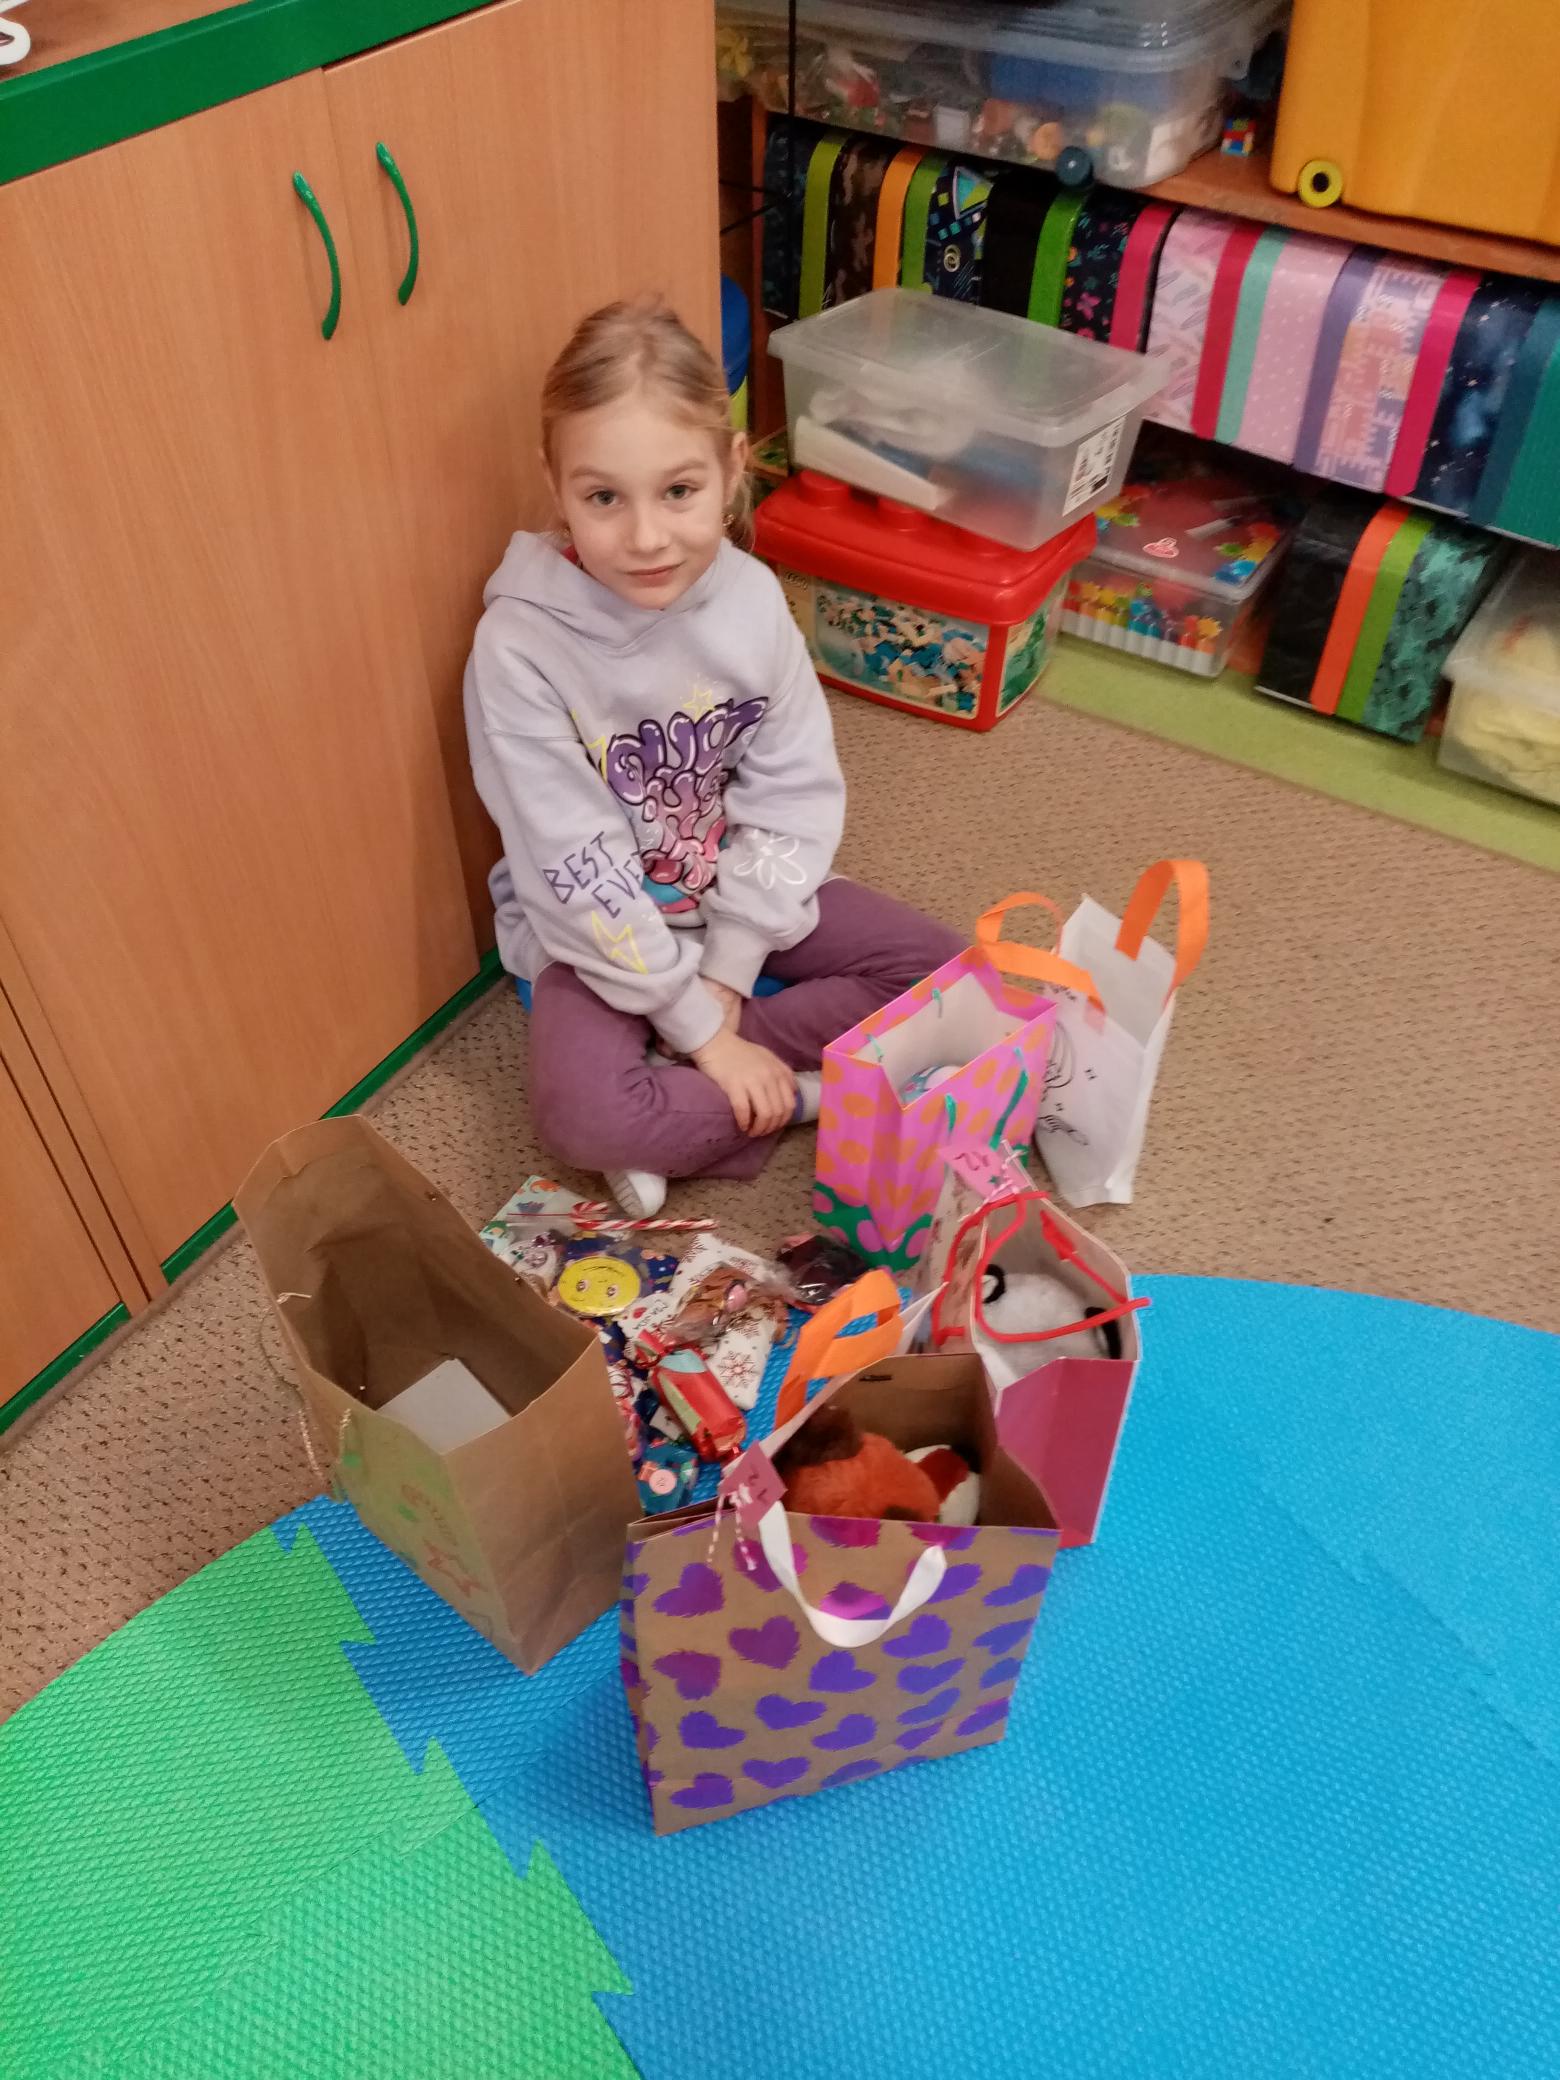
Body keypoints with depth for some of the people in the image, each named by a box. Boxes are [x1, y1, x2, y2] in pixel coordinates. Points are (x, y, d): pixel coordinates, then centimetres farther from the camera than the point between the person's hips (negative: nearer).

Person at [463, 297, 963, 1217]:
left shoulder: (751, 597, -14)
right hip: (599, 927, -4)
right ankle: (808, 1094, -7)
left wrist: (726, 977, -13)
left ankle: (684, 1095, -10)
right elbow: (576, 871, -21)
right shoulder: (520, 643, -24)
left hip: (739, 894, 4)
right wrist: (697, 1026, -19)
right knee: (585, 1116, -31)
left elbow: (793, 793, -8)